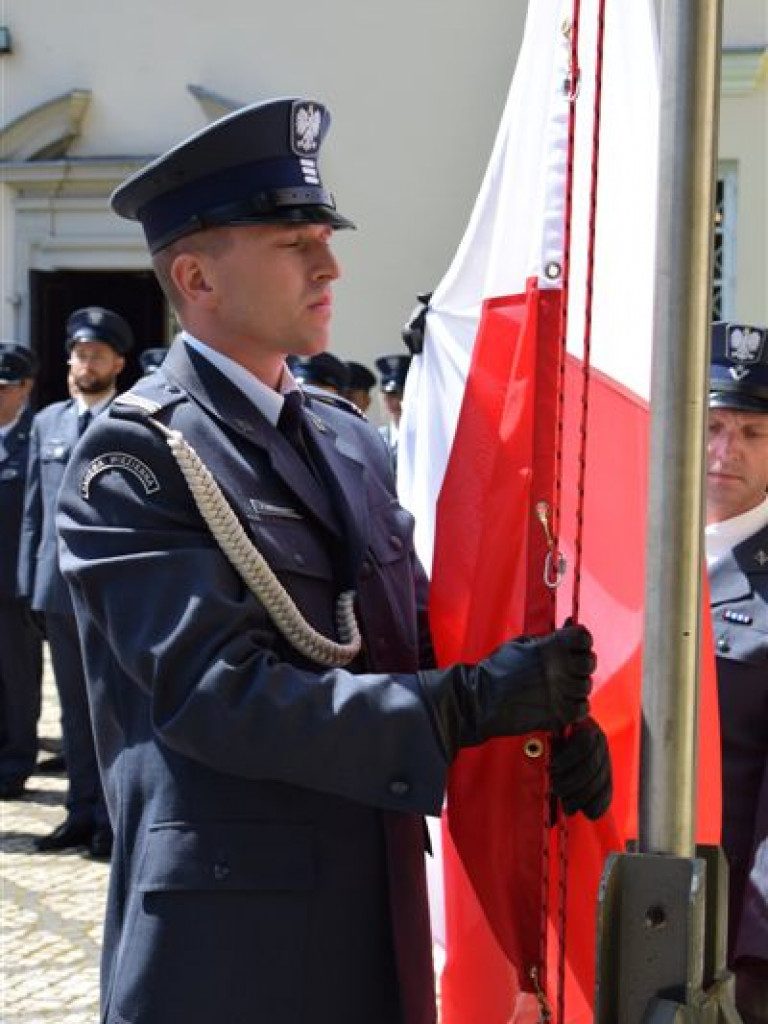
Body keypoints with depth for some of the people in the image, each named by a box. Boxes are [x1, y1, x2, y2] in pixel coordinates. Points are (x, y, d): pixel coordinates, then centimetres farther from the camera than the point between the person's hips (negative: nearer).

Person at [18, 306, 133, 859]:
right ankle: (82, 810, 19)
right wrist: (30, 579, 7)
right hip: (59, 585, 5)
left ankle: (111, 818, 7)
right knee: (75, 706, 11)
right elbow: (34, 508, 13)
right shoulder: (48, 422, 12)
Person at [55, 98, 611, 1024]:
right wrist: (472, 703, -26)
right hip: (232, 933, -7)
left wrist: (545, 714, -8)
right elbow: (213, 690, -22)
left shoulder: (349, 437, 12)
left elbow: (418, 631, 12)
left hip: (378, 908, 7)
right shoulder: (133, 458, -12)